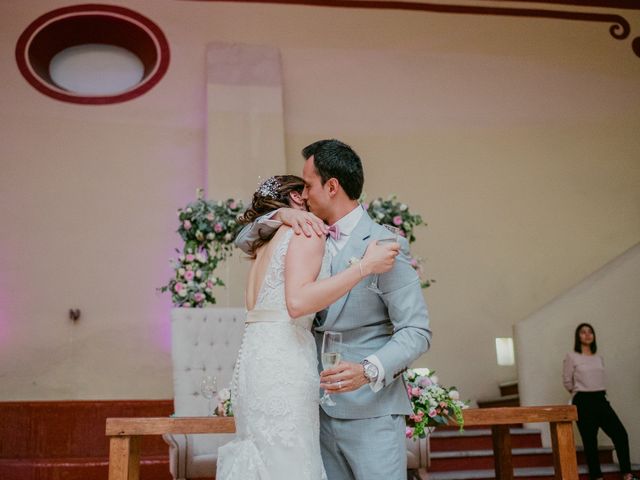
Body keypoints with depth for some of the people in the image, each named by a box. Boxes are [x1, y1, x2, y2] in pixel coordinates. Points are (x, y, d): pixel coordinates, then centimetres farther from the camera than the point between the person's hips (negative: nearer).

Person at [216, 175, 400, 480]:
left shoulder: (267, 244, 22)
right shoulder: (307, 232, -3)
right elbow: (298, 302, -19)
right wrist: (364, 267, -16)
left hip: (254, 360, 9)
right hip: (283, 366, -9)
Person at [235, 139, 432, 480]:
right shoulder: (313, 238, 9)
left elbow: (416, 331, -12)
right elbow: (245, 241, 14)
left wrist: (369, 370, -29)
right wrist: (280, 215, -7)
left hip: (371, 411, -6)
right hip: (322, 408, 6)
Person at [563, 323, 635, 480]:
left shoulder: (598, 358, 14)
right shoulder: (571, 357, -4)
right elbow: (567, 381, 0)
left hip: (601, 399, 6)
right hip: (583, 402, -5)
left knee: (620, 434, -3)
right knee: (590, 441, -3)